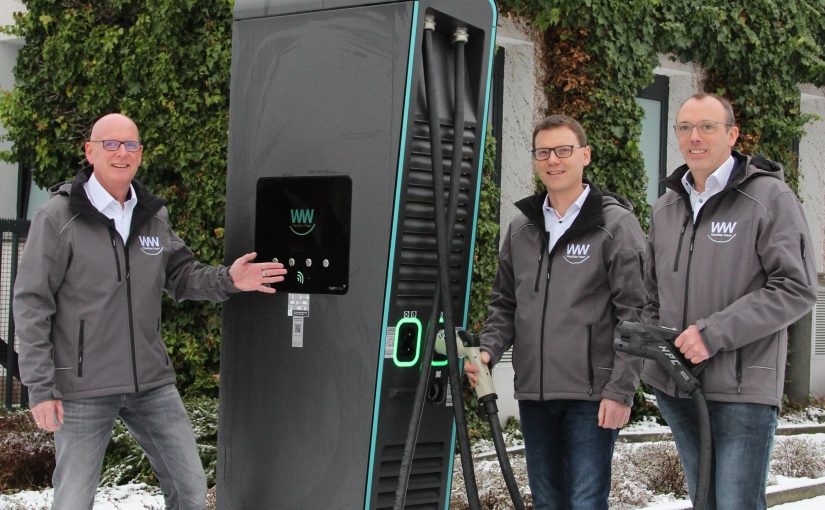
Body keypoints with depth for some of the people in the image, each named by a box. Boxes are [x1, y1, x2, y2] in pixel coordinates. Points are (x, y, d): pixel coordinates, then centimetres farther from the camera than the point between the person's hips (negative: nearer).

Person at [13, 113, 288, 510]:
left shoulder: (153, 216, 8)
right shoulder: (58, 217, -9)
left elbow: (181, 276, 15)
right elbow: (31, 305, -9)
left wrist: (227, 280, -6)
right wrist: (40, 388, -13)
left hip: (151, 382, 5)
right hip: (84, 388, -5)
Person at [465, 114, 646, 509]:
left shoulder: (616, 224, -5)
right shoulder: (521, 228, 13)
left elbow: (635, 316, -9)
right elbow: (505, 303, 19)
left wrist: (620, 390, -15)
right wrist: (488, 349, 1)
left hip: (590, 396, -6)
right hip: (533, 393, 6)